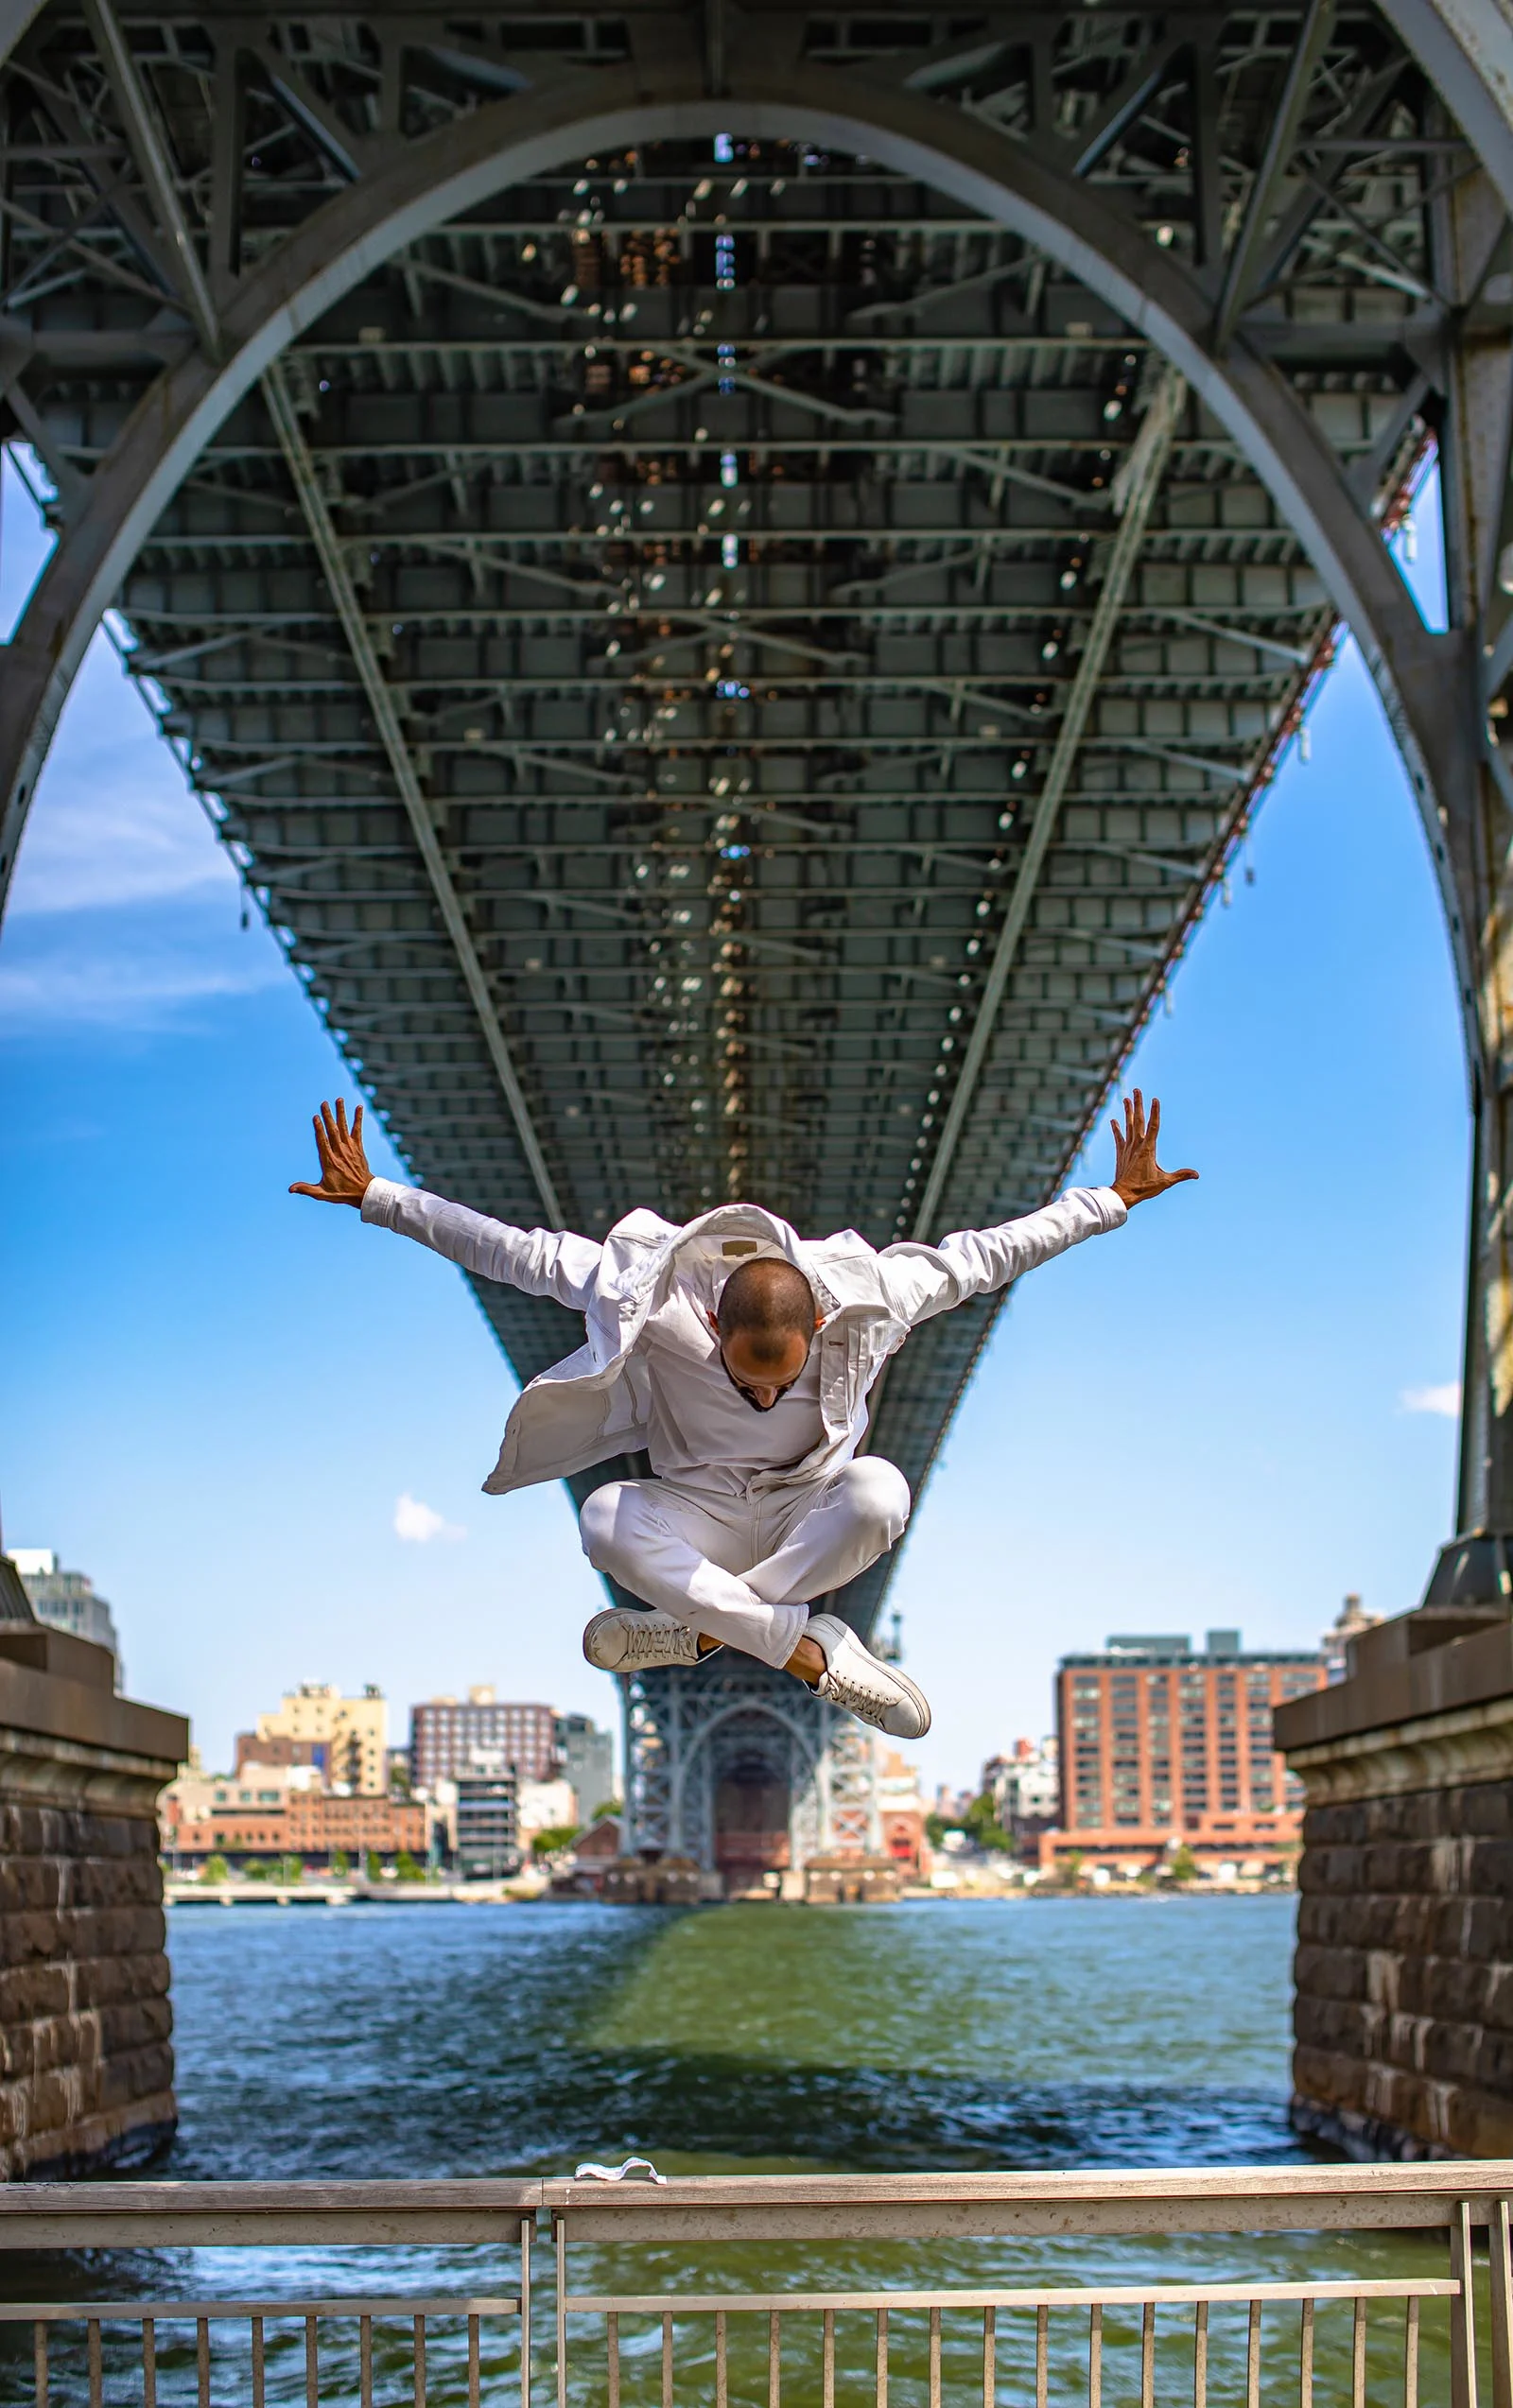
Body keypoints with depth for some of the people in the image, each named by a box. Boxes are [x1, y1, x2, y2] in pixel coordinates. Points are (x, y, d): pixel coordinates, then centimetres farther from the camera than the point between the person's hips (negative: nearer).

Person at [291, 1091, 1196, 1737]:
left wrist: (1113, 1199, -4)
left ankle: (691, 1630, -27)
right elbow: (515, 1251, -17)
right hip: (697, 1524, 0)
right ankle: (815, 1651, -33)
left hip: (811, 1520, 0)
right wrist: (374, 1195, -18)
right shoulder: (655, 1302, -23)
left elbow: (982, 1255, -8)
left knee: (881, 1490, -35)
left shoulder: (864, 1299, -20)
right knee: (605, 1518, -35)